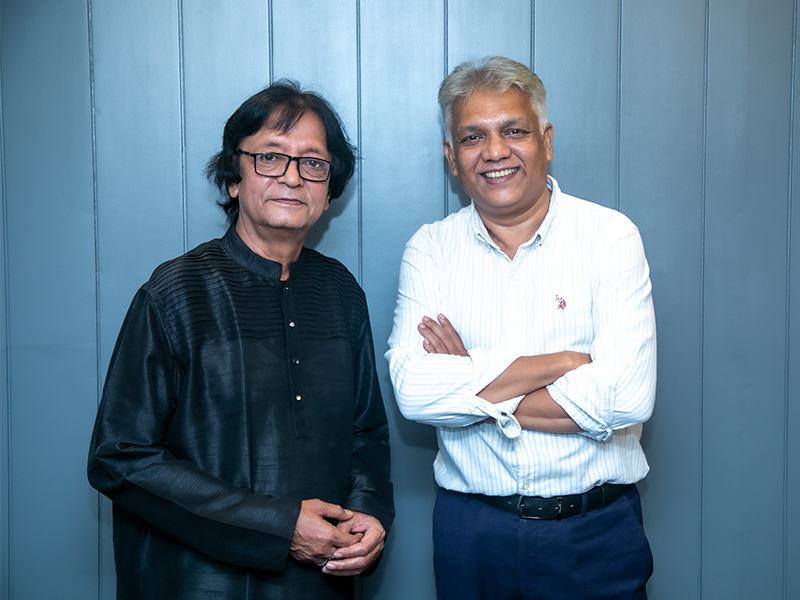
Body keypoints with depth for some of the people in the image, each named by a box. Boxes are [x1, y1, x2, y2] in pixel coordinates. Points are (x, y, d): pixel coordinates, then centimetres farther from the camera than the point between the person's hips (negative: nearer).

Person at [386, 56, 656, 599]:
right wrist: (562, 363, -18)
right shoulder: (430, 250, -2)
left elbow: (628, 397, -18)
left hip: (595, 532, -1)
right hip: (469, 529, 1)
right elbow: (412, 391, -15)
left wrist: (469, 388, -14)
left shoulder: (611, 236, -7)